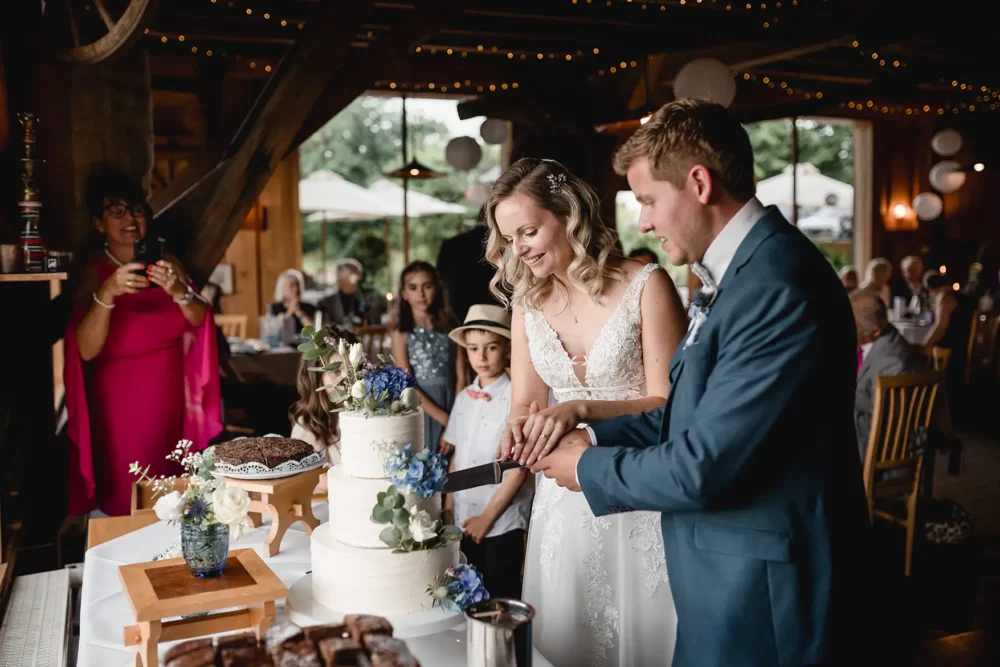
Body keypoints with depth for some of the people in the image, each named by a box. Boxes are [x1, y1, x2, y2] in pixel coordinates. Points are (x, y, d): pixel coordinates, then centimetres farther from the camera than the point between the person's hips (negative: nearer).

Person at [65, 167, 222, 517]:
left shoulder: (166, 263, 3)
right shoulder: (94, 271, -9)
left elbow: (199, 321, -8)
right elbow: (86, 350, -20)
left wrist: (177, 290, -29)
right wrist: (107, 293, -36)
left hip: (171, 393, 3)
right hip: (120, 398, -3)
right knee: (125, 500, 0)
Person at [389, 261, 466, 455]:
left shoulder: (450, 328, 4)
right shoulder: (401, 333, -2)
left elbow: (461, 377, 0)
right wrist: (445, 419, -13)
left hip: (452, 405, 2)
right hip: (419, 409, -2)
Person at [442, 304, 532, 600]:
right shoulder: (463, 398, 5)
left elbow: (520, 467, -14)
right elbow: (457, 456, 11)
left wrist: (487, 517, -10)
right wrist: (447, 507, 5)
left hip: (503, 520, -5)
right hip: (464, 519, 6)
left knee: (501, 597, 6)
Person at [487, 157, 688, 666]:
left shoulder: (645, 285, -12)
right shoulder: (528, 300, 4)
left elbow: (667, 404, -13)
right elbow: (524, 402, 6)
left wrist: (581, 410, -27)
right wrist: (523, 426, -17)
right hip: (565, 495, 4)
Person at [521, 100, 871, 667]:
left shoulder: (777, 285, -25)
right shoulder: (738, 269, 7)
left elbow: (703, 469, -25)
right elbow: (689, 409, 12)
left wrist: (588, 468, -10)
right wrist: (593, 435, 1)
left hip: (764, 599, -9)